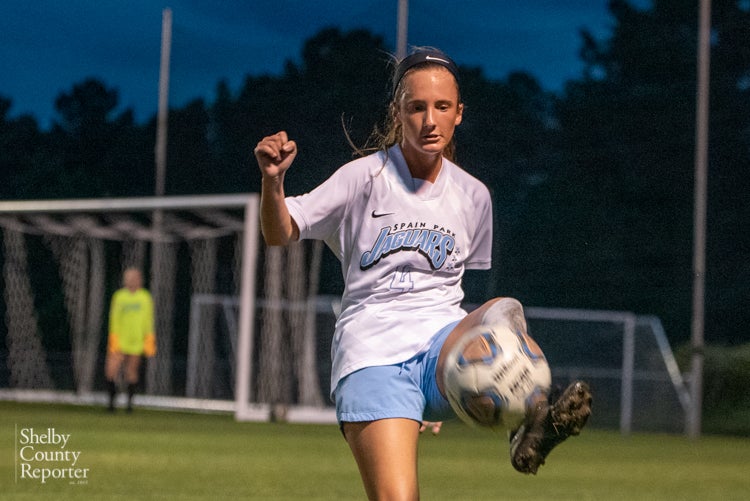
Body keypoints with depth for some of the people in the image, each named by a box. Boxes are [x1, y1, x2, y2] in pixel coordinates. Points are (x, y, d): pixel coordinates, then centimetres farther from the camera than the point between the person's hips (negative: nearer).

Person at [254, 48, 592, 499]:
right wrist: (272, 180, -25)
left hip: (444, 346, 3)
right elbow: (280, 233, -4)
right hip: (371, 356, -2)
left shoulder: (473, 196, 15)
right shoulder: (365, 177, 4)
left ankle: (532, 424, -53)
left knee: (503, 311, -33)